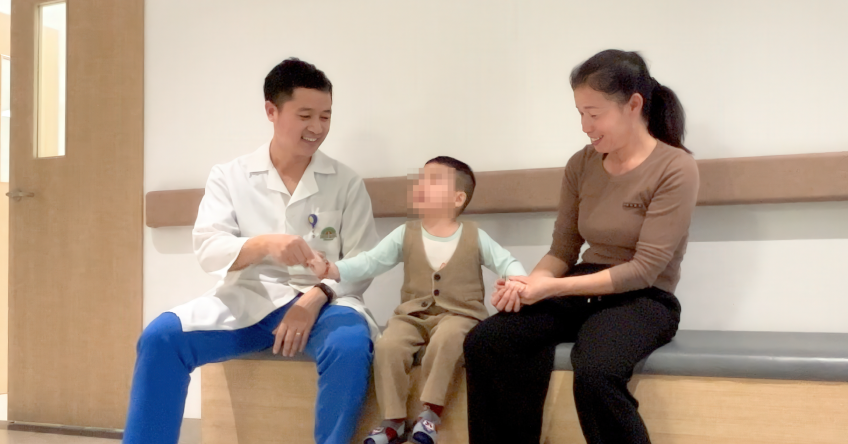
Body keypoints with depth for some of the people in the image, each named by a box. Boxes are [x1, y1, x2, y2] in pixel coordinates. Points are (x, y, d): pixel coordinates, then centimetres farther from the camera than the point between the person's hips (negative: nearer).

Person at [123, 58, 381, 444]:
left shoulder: (346, 183, 6)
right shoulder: (230, 176, 7)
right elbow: (207, 250, -5)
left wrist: (316, 296, -18)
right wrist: (264, 245, -26)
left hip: (319, 302, -1)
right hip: (247, 301, 1)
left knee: (350, 346, -35)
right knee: (161, 336, -24)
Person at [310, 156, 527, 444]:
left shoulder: (474, 237, 1)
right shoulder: (405, 234, 5)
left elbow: (507, 262, 0)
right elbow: (369, 263, -1)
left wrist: (517, 282, -24)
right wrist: (331, 270, -17)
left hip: (458, 314, -2)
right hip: (413, 314, 3)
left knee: (446, 339, -36)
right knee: (387, 346, -25)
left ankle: (431, 412, -23)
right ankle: (394, 420, -12)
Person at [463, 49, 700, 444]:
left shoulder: (675, 167, -11)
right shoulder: (581, 165, 6)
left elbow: (644, 268, -16)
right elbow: (562, 251, 9)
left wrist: (553, 287, -21)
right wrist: (531, 282, -14)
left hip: (643, 300, -5)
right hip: (584, 291, 5)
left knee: (594, 372, -37)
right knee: (482, 343, -20)